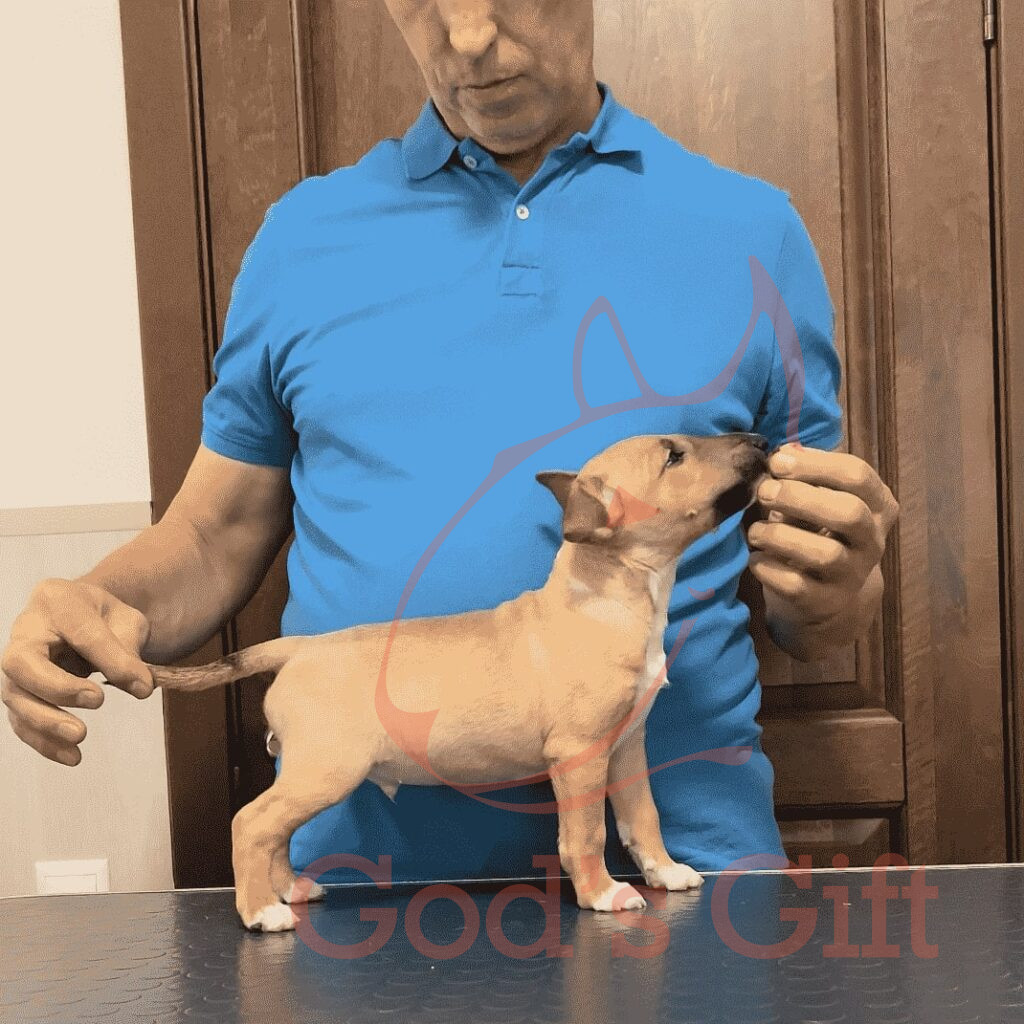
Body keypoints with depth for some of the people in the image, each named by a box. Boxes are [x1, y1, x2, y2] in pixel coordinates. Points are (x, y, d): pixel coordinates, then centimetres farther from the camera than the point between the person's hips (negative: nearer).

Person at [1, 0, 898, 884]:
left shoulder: (750, 232, 7)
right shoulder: (304, 235, 10)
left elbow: (808, 630, 11)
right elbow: (216, 539, 14)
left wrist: (838, 595, -12)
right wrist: (111, 608, -7)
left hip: (679, 843, 0)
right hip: (361, 852, 1)